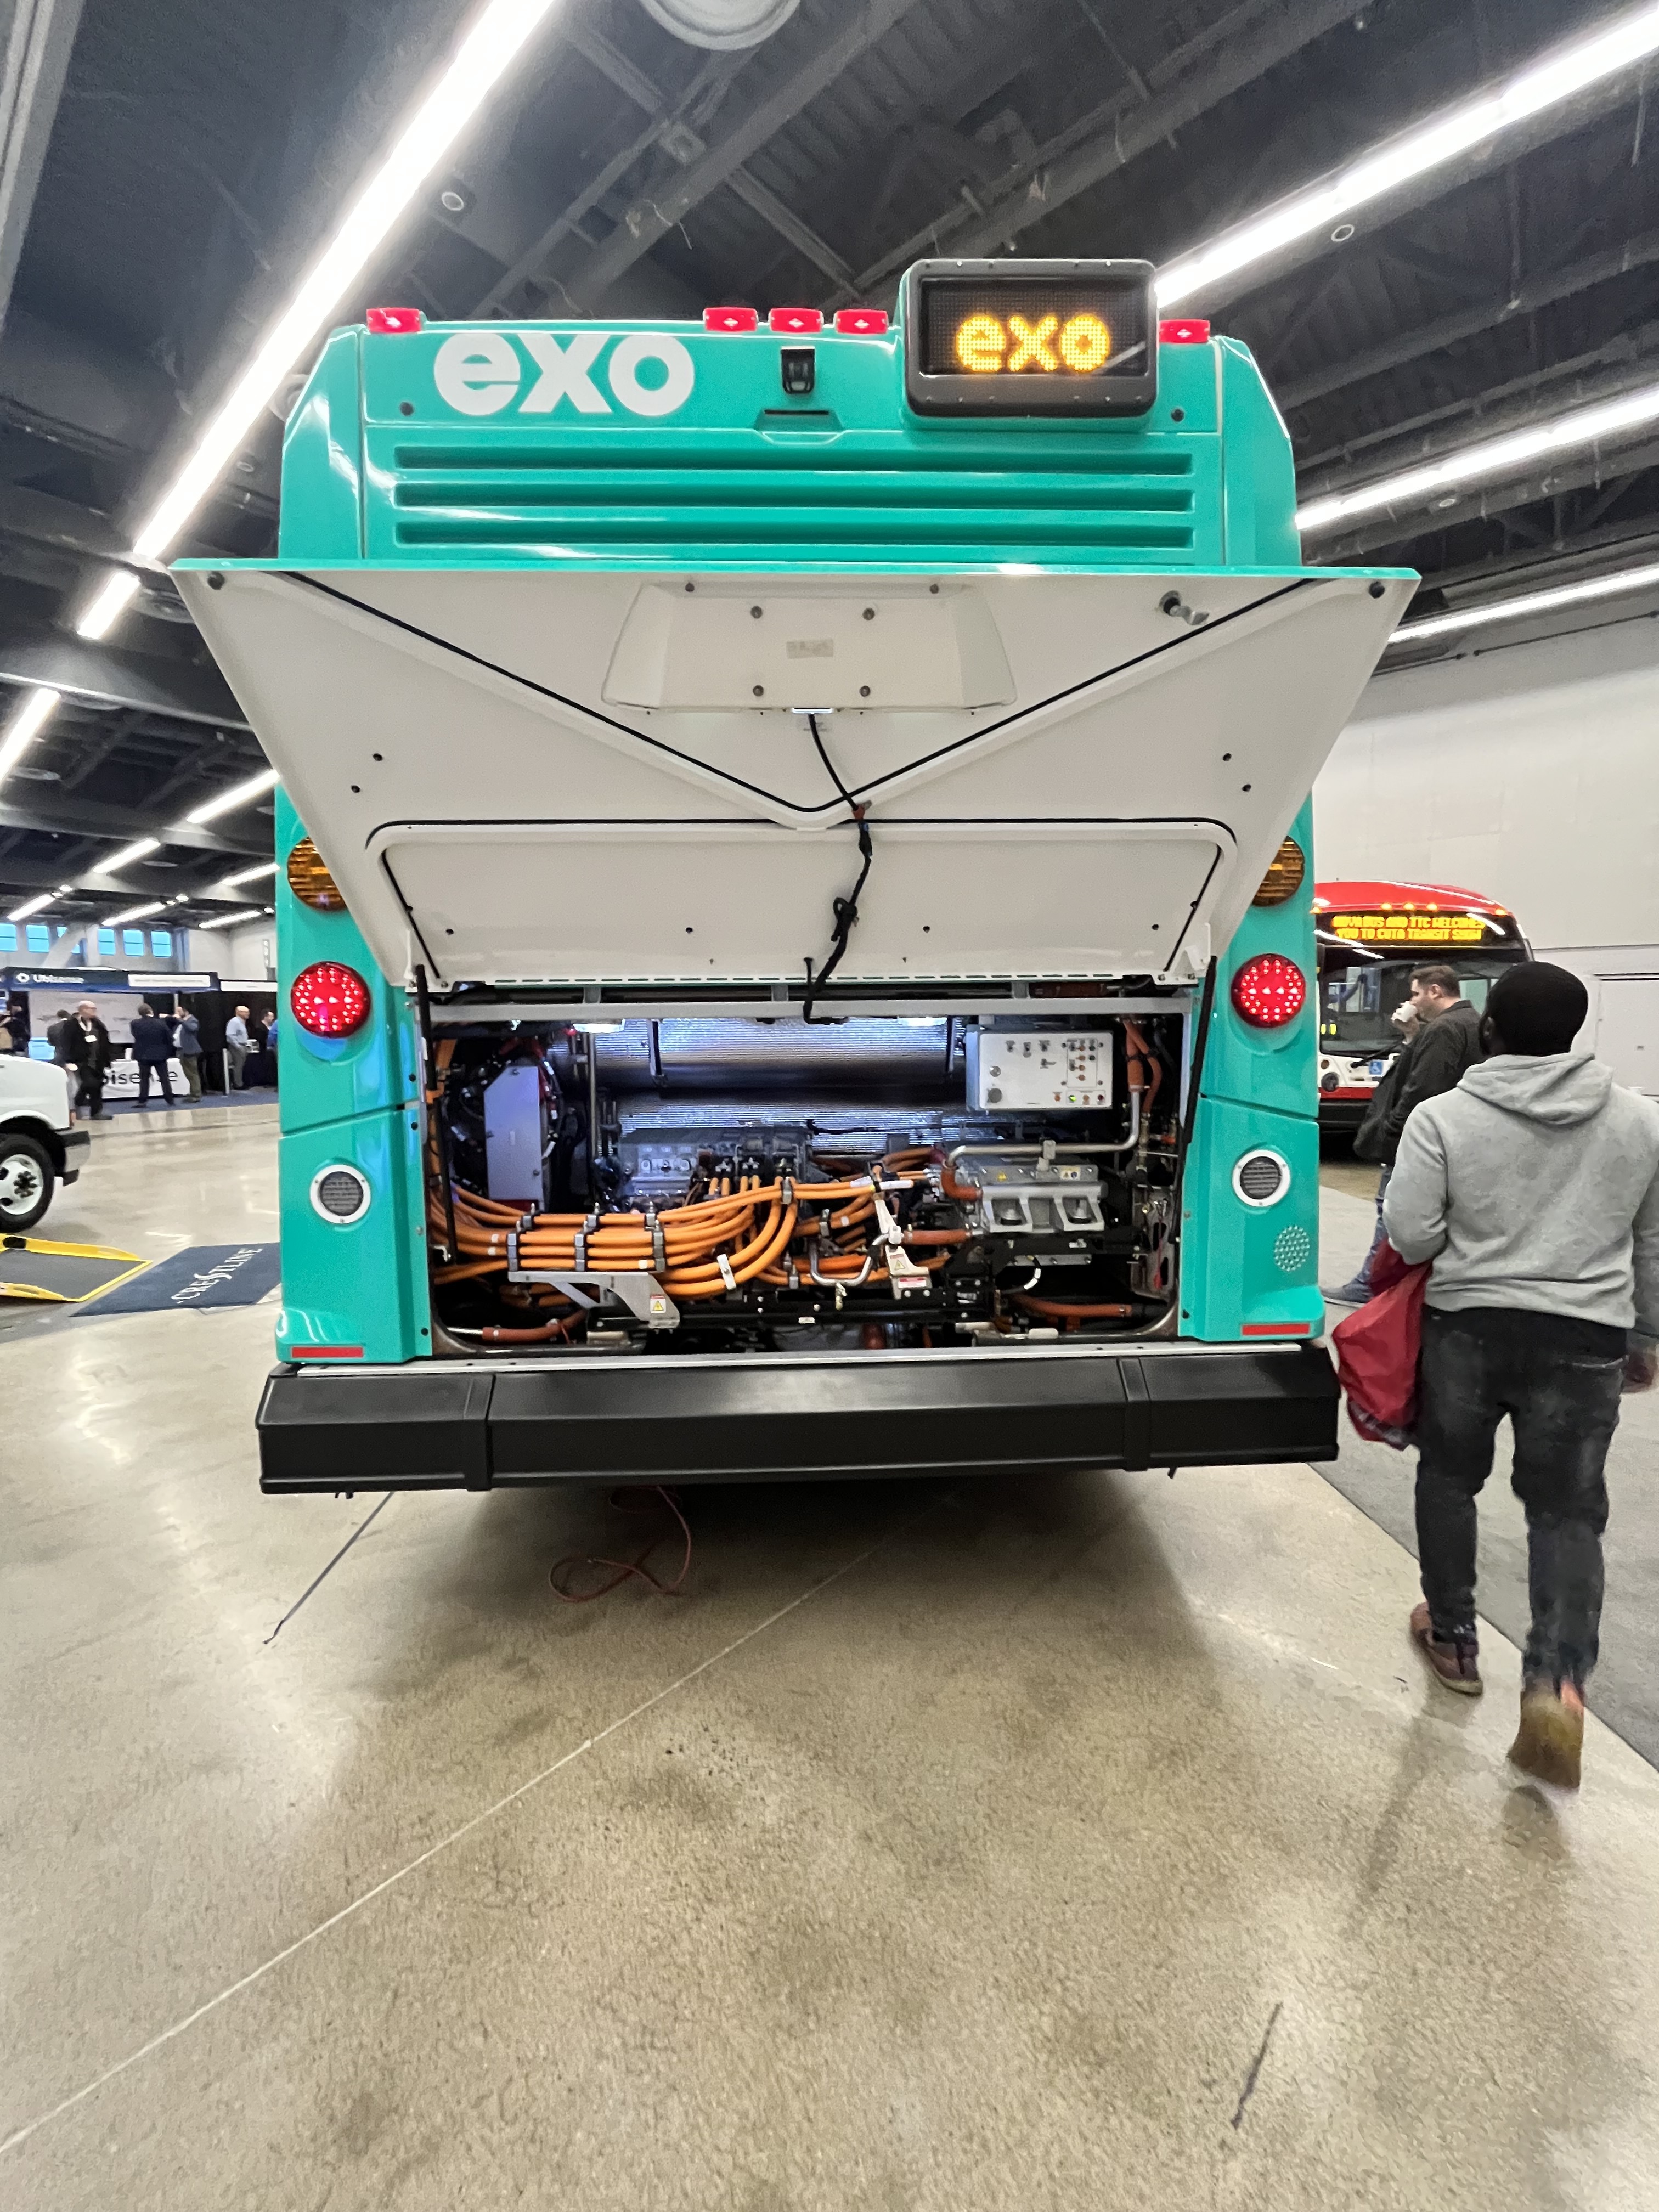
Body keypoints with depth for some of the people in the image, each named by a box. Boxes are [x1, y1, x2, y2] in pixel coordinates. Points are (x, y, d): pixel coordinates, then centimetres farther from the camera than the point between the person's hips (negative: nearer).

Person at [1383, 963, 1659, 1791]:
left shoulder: (1443, 1115, -9)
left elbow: (1408, 1233, -13)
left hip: (1465, 1325, -1)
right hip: (1584, 1339, 2)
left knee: (1448, 1479, 19)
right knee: (1567, 1509, 11)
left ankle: (1452, 1638, 31)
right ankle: (1557, 1682, -4)